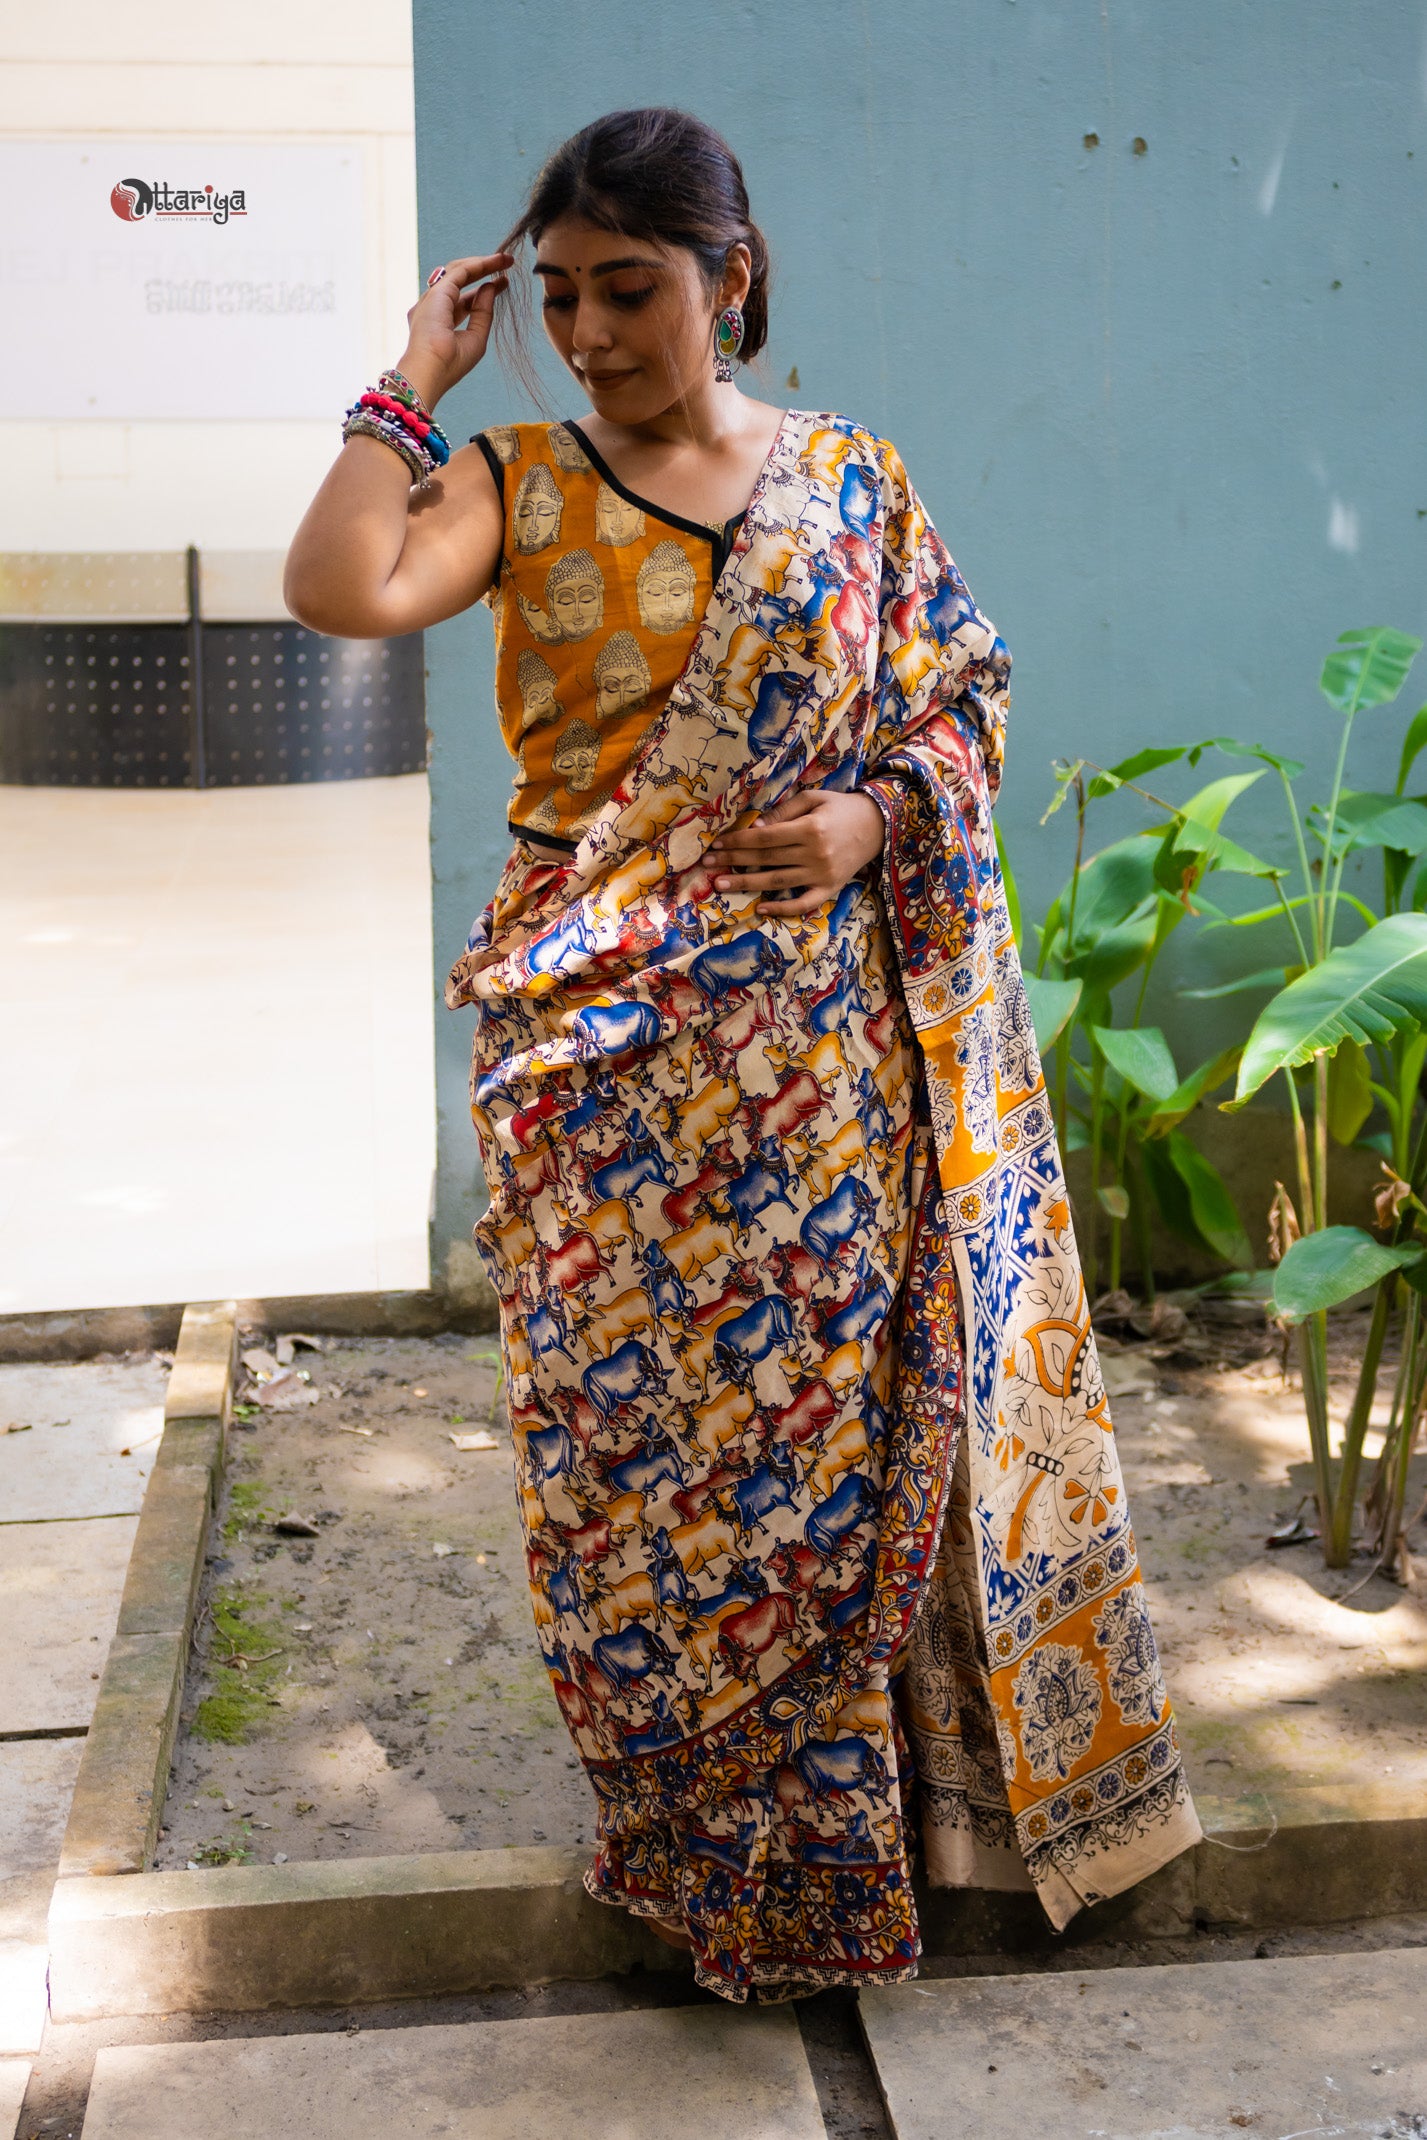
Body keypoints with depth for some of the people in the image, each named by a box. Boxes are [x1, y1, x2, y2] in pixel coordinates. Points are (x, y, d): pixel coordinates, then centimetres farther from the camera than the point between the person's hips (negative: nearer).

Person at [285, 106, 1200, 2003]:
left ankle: (822, 1824, 25)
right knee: (634, 1428, 4)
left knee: (829, 1409, 6)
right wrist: (419, 376, -6)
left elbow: (964, 697, 9)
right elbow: (340, 588, -16)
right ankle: (690, 1829, 24)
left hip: (821, 1042, 1)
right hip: (607, 1048, -1)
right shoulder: (520, 483, 3)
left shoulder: (852, 476, 8)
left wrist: (876, 814, -10)